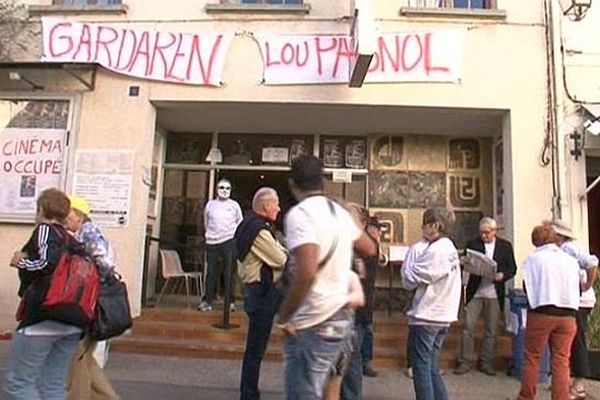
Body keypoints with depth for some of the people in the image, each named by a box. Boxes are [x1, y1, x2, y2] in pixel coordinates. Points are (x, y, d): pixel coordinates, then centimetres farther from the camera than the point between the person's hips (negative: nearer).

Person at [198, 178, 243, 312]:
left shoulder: (234, 205, 7)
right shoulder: (210, 204, 9)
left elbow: (240, 223, 12)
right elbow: (206, 223, 17)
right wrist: (209, 235, 11)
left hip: (229, 242, -1)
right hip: (212, 243, 1)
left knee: (229, 273, 0)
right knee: (211, 273, 3)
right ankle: (208, 301, 9)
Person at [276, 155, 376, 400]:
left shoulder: (300, 213, -17)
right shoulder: (339, 212, 7)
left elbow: (306, 273, -30)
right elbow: (369, 249, 22)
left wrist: (284, 316, -17)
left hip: (312, 327, -8)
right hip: (337, 320, 8)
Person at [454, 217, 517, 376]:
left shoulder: (505, 246, 5)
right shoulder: (472, 244, 5)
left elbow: (512, 268, 6)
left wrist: (503, 275, -13)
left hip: (495, 293, 0)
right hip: (475, 292, 0)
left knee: (491, 330, 8)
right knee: (468, 327, -1)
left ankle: (486, 362, 21)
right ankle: (465, 361, 10)